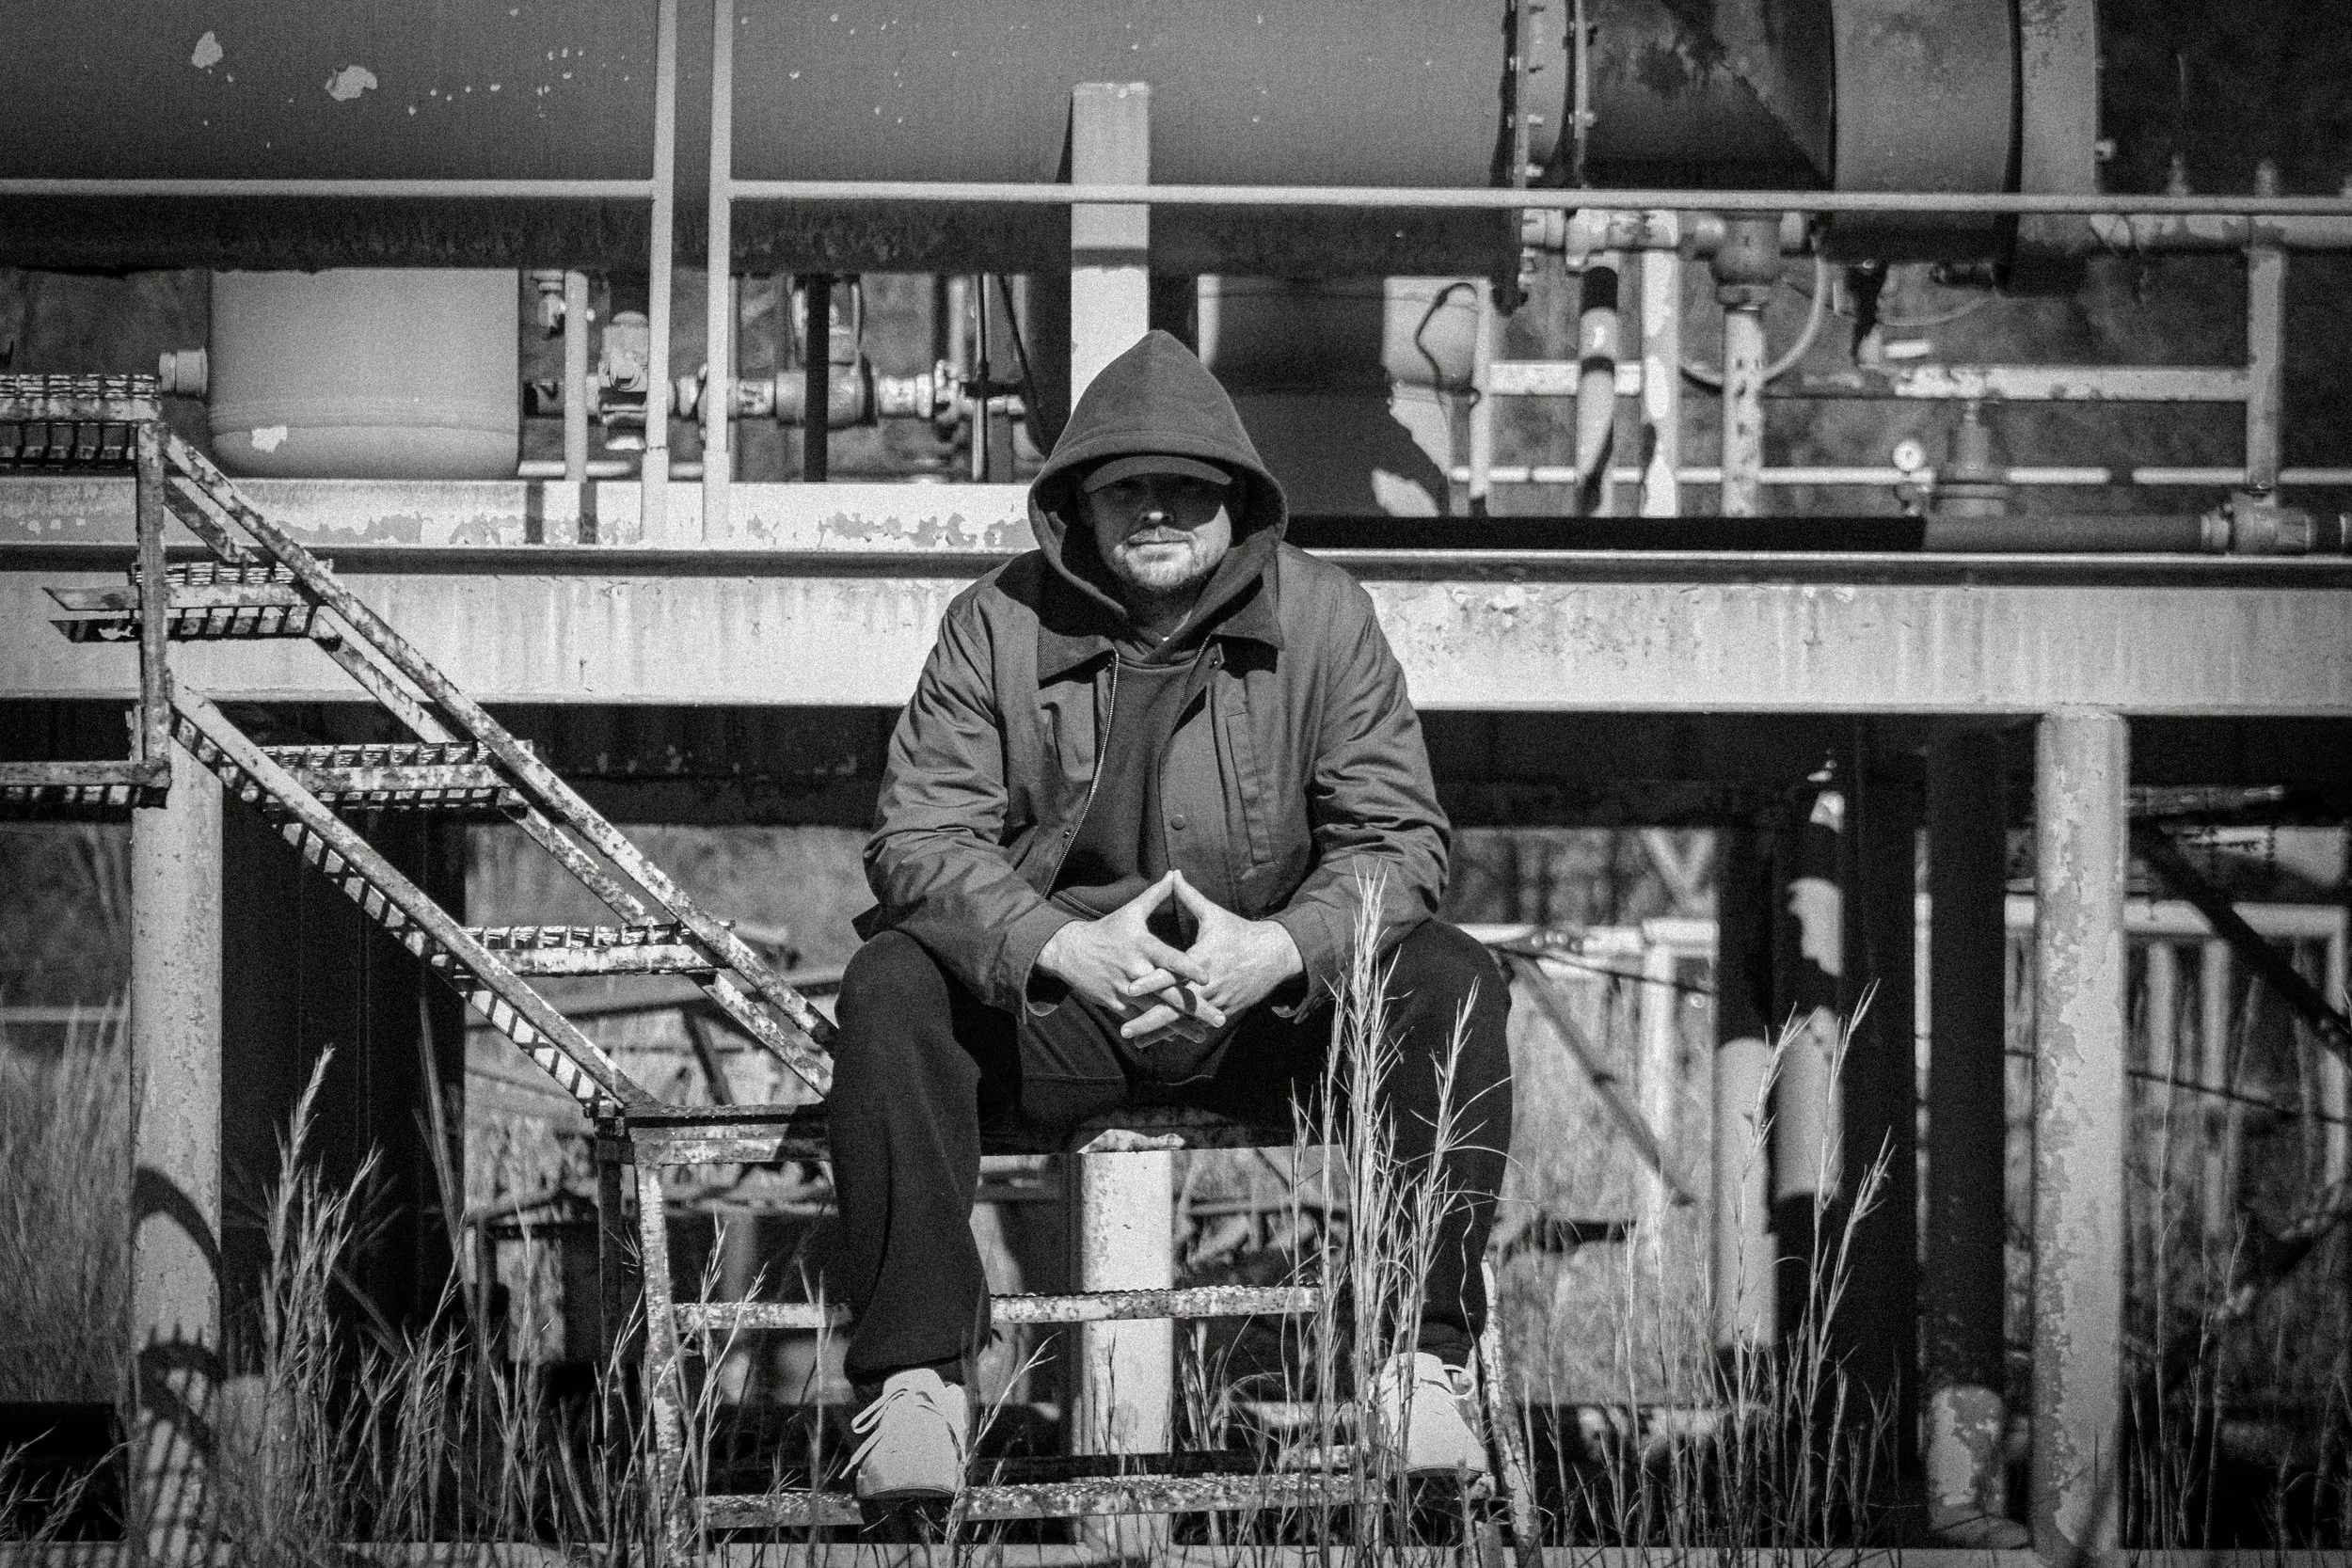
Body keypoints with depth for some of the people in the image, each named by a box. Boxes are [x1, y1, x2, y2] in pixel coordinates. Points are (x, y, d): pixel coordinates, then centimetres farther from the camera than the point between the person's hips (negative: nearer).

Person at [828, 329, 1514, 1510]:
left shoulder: (1322, 617, -2)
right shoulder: (997, 626, -3)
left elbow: (1399, 837, -6)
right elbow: (919, 838, -10)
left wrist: (1275, 950, -27)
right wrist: (1066, 948, -29)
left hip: (1268, 1004, 0)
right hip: (1049, 1003, 0)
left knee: (1451, 983, -25)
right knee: (890, 987, -28)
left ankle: (1423, 1360, -20)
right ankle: (914, 1376, -26)